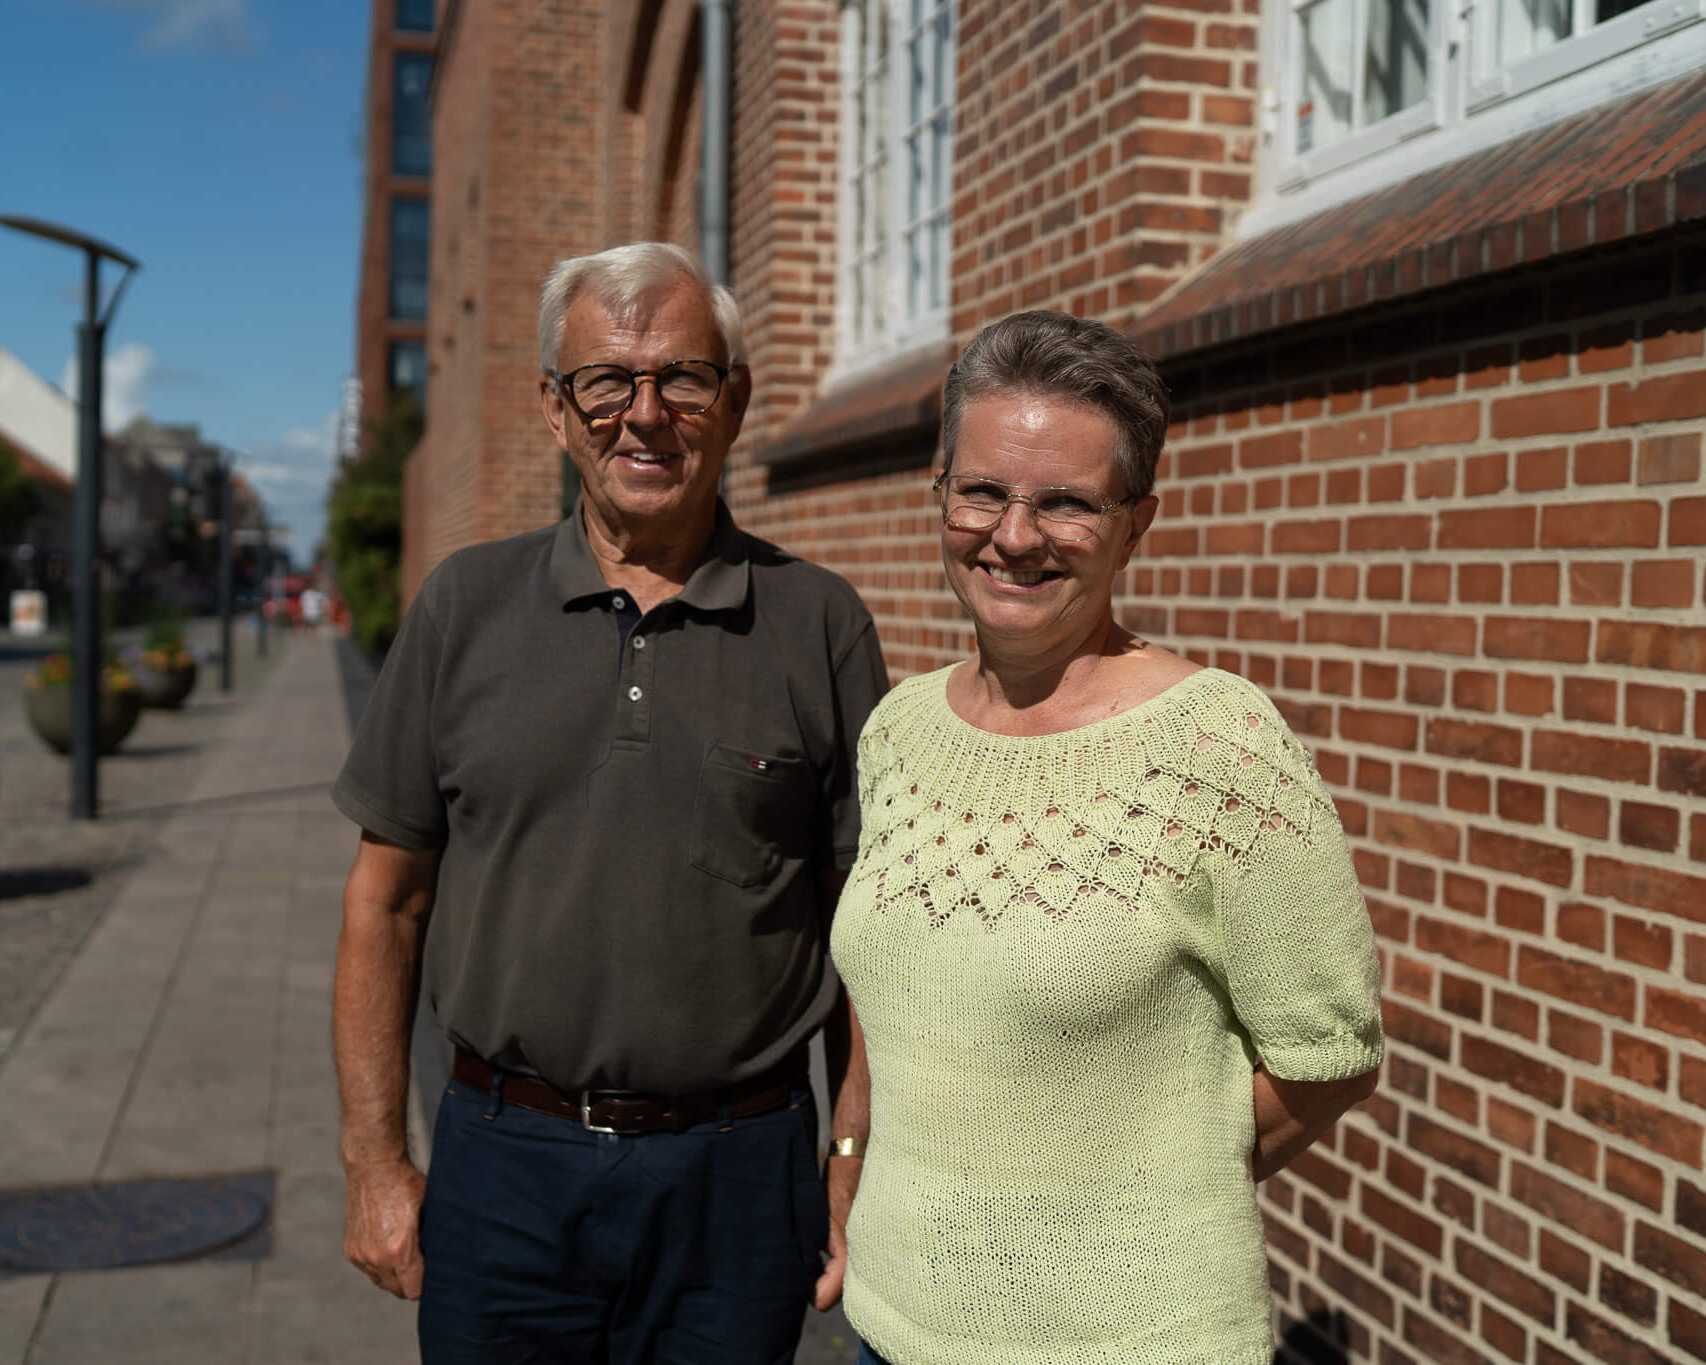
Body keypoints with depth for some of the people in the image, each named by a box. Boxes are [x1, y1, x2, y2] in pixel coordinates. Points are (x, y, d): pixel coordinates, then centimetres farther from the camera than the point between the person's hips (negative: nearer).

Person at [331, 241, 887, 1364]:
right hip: (503, 1159, 1)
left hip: (739, 1175, 0)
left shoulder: (821, 624, -2)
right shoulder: (467, 606, 1)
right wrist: (376, 1161, 1)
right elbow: (388, 899, 4)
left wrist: (859, 1169, -2)